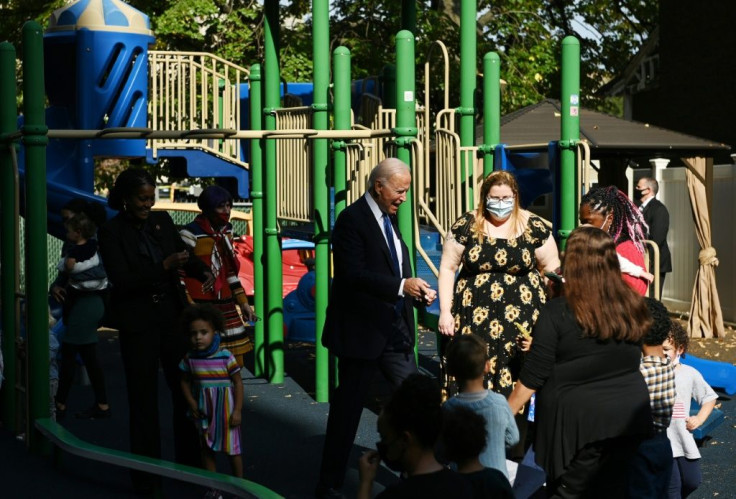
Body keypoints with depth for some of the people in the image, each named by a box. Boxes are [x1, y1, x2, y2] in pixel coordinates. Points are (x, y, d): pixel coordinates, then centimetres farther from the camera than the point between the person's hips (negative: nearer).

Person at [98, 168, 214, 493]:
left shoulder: (162, 221, 4)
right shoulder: (111, 232, -9)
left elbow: (185, 254, 12)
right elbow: (121, 281, -16)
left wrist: (203, 272, -10)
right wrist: (165, 266, -24)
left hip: (172, 316, 4)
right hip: (137, 324, -4)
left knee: (185, 389, 7)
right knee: (143, 398, 4)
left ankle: (190, 463, 20)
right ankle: (145, 474, 13)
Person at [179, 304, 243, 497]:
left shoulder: (225, 357, -16)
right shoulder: (190, 359, -5)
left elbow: (238, 383, -10)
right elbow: (185, 382, 9)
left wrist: (237, 410, -12)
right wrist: (191, 403, -4)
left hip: (225, 410, -4)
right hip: (203, 412, 4)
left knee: (232, 448, 5)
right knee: (206, 449, 12)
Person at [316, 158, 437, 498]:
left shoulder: (390, 218, 12)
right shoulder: (352, 220, -14)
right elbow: (353, 275, -24)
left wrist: (417, 292, 0)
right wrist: (402, 286, -30)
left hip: (395, 330, 8)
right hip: (361, 331, -8)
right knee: (348, 408, 2)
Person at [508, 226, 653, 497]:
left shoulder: (558, 312, -15)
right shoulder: (631, 306, 0)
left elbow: (533, 376, -11)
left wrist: (506, 412, 0)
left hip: (581, 420, -5)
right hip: (629, 414, 5)